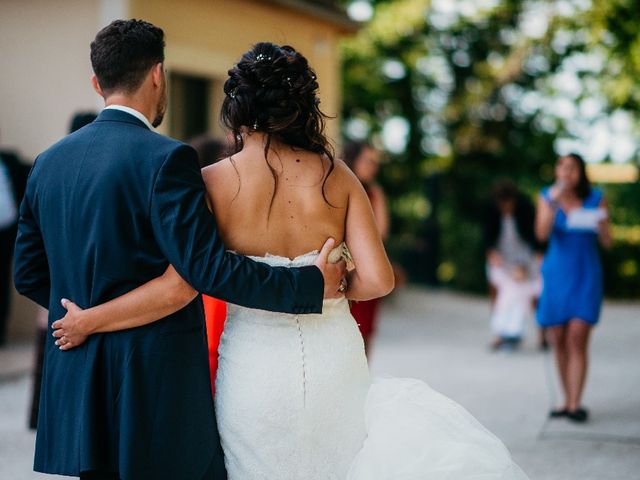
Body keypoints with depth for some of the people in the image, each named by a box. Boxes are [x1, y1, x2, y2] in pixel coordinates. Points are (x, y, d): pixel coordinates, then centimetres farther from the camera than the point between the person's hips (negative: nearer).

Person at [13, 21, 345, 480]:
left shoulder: (49, 162, 8)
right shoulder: (165, 158, -13)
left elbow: (29, 274, 13)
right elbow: (207, 267, -19)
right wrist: (312, 284, -12)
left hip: (76, 387, 7)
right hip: (155, 382, -7)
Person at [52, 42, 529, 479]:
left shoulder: (213, 182, -8)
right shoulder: (336, 175, -2)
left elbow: (178, 285, -16)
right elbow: (377, 280, -7)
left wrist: (89, 321, -6)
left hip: (256, 366, -1)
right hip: (333, 361, 2)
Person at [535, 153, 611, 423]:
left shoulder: (595, 199, -1)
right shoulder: (547, 197, 2)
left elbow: (607, 243, 0)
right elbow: (542, 234, -11)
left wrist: (601, 225, -20)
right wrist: (554, 202, -21)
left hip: (585, 276, -2)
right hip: (556, 276, 2)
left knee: (578, 339, -13)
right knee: (559, 341, 5)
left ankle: (575, 405, -14)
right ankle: (568, 401, 17)